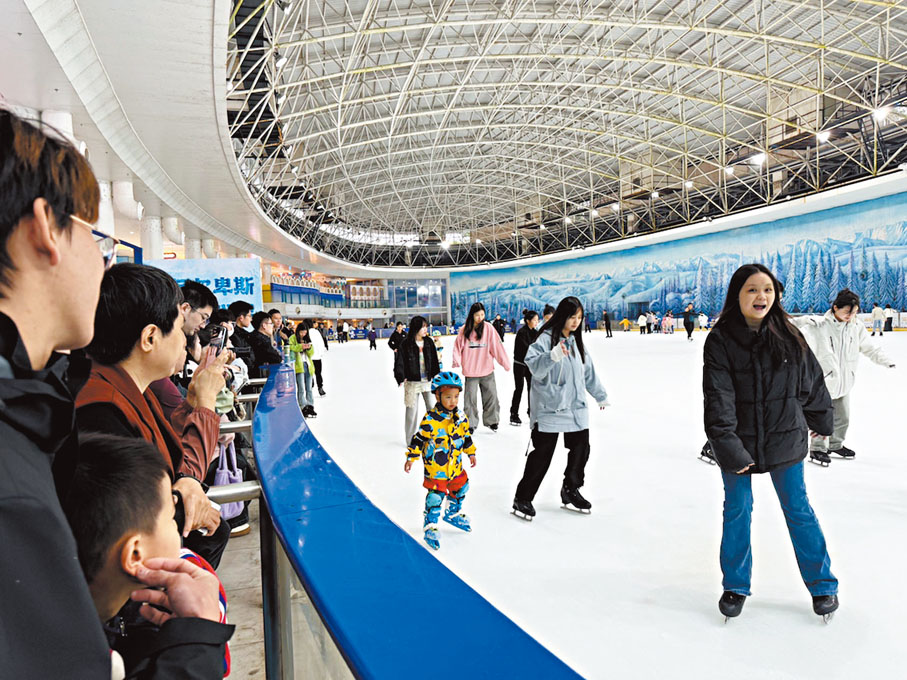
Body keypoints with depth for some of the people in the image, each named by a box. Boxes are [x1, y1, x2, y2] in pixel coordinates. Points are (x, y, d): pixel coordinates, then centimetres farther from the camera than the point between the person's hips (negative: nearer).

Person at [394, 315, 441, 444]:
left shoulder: (429, 343, 5)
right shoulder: (406, 344, -8)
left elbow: (434, 360, 11)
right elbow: (399, 361, -8)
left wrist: (436, 375, 6)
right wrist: (401, 377, -19)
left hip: (428, 381, 4)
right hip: (412, 382, -4)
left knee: (432, 408, 5)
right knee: (412, 410, 2)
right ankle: (410, 439, 16)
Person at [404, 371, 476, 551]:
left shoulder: (461, 417, 0)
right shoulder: (430, 419, -19)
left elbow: (466, 436, 14)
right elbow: (419, 438, -14)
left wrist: (471, 453, 21)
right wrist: (411, 457, -16)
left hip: (455, 465, 7)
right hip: (435, 467, -7)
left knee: (460, 488, 20)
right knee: (436, 495, -6)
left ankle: (453, 514, 46)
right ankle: (430, 527, 9)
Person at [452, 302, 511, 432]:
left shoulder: (488, 328, -5)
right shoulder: (465, 329, -4)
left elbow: (497, 346, -5)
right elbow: (458, 347, 1)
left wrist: (506, 363, -5)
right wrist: (456, 362, -14)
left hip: (487, 370, 0)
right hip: (470, 371, 0)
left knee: (491, 395, 9)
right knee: (471, 397, 6)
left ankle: (491, 420, 28)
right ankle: (471, 423, 20)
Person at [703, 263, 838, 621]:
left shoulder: (789, 335, -3)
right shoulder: (720, 340, -11)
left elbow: (811, 381, 10)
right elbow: (718, 398, -16)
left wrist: (823, 420, 20)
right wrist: (727, 444, -21)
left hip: (785, 439, 2)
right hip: (738, 443, -1)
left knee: (798, 510, 13)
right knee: (736, 512, 12)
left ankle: (823, 584, 33)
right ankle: (735, 586, 30)